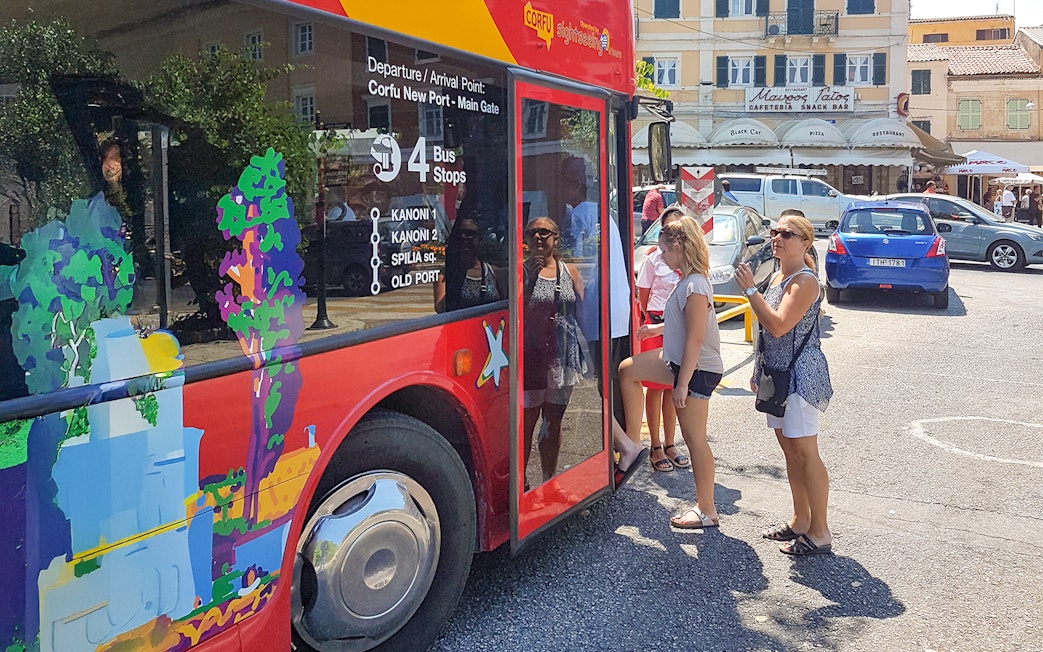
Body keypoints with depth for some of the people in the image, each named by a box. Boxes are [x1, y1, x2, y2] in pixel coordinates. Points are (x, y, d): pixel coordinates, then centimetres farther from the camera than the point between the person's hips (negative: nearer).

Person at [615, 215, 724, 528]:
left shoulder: (694, 286, -22)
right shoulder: (688, 281, 7)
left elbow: (695, 339, -24)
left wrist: (682, 384, -22)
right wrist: (659, 328, 23)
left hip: (697, 370, -10)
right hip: (679, 362, 10)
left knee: (694, 438, -2)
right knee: (627, 370, 16)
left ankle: (707, 511, 11)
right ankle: (633, 442, 22)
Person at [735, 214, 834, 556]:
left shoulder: (805, 281, -15)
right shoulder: (777, 277, 14)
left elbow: (779, 326, -26)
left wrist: (750, 289, -22)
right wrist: (760, 371, 21)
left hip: (800, 374, -9)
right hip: (777, 373, 9)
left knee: (805, 452, -5)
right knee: (789, 450, 15)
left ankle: (820, 532, 3)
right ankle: (800, 520, 26)